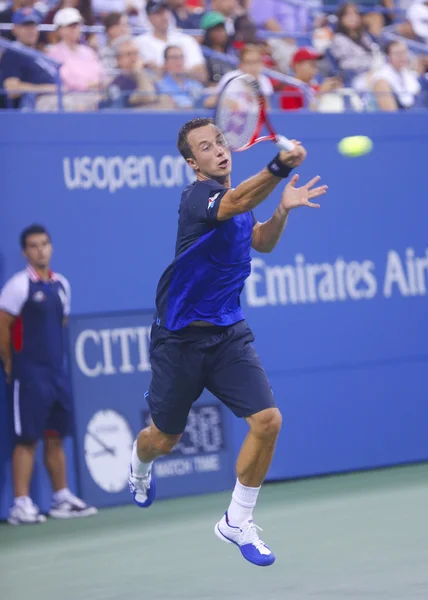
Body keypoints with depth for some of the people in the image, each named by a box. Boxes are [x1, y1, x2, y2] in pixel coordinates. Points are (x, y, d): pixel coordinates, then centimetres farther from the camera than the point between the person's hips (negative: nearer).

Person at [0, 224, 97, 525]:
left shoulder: (61, 284, 10)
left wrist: (56, 357, 13)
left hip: (57, 372, 6)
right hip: (29, 376, -6)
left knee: (55, 437, 11)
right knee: (27, 439, -7)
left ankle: (62, 499, 18)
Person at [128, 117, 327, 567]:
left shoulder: (236, 192, 6)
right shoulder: (199, 196, -19)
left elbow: (261, 242, 23)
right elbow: (235, 203, -43)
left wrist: (282, 210, 2)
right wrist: (279, 167, -61)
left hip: (228, 334, 6)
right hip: (180, 337, -5)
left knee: (267, 420, -13)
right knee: (165, 439, 12)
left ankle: (237, 522, 4)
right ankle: (139, 465, 51)